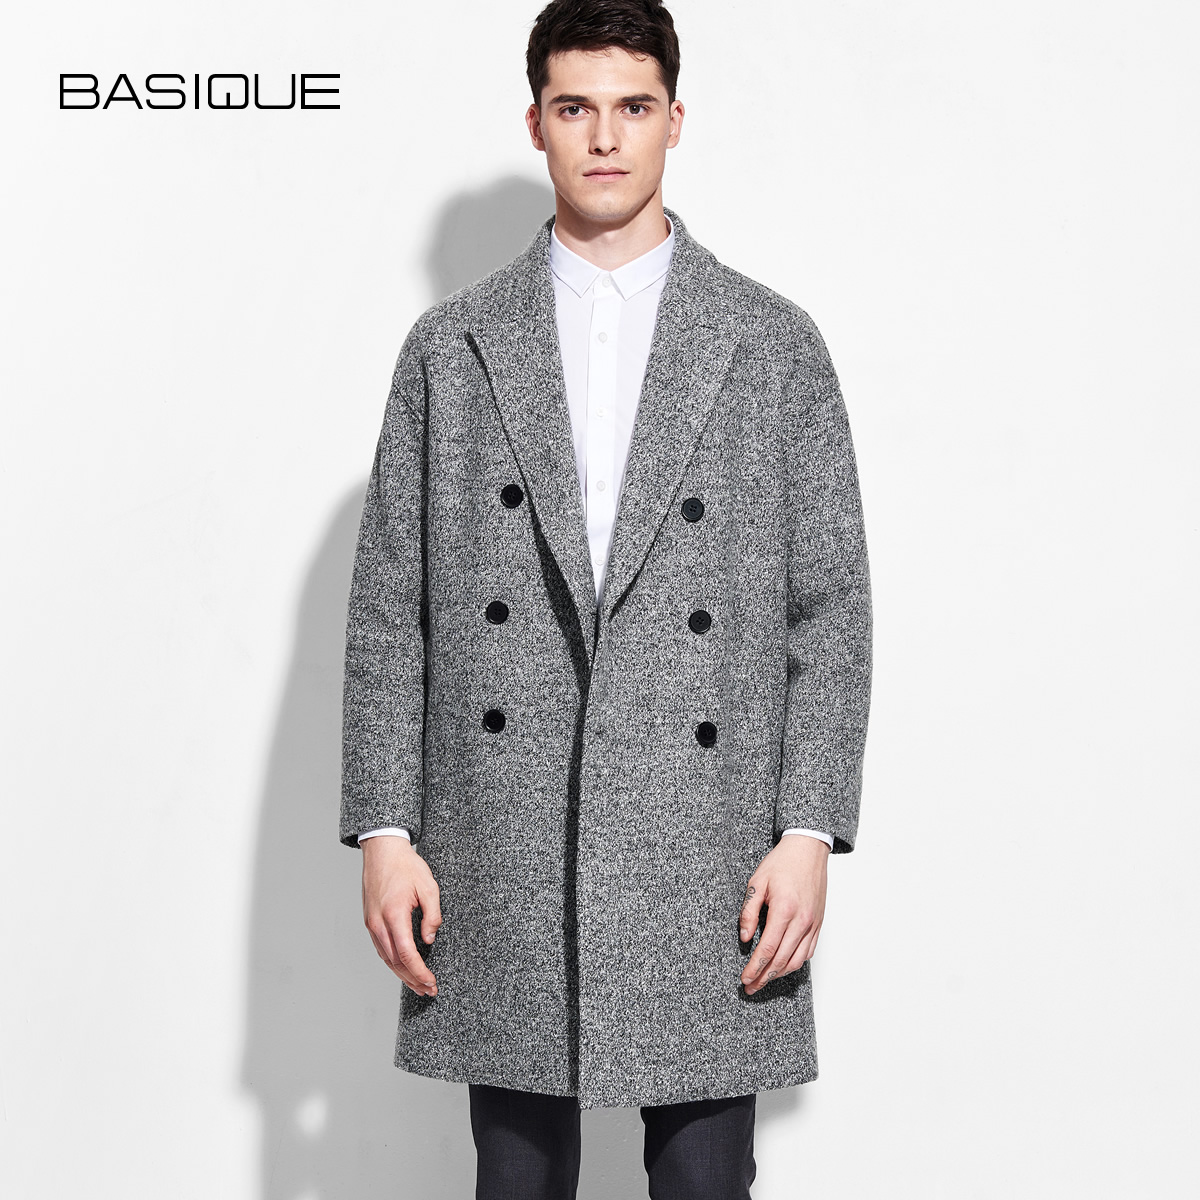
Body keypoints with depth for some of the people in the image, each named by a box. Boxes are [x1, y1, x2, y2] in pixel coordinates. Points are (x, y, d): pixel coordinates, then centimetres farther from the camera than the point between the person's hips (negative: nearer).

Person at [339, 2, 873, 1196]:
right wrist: (385, 832, -1)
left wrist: (809, 833, -6)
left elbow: (829, 605, 2)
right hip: (503, 857, 1)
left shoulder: (774, 344, 5)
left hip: (706, 860, 0)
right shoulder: (451, 345, 7)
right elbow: (387, 609, 5)